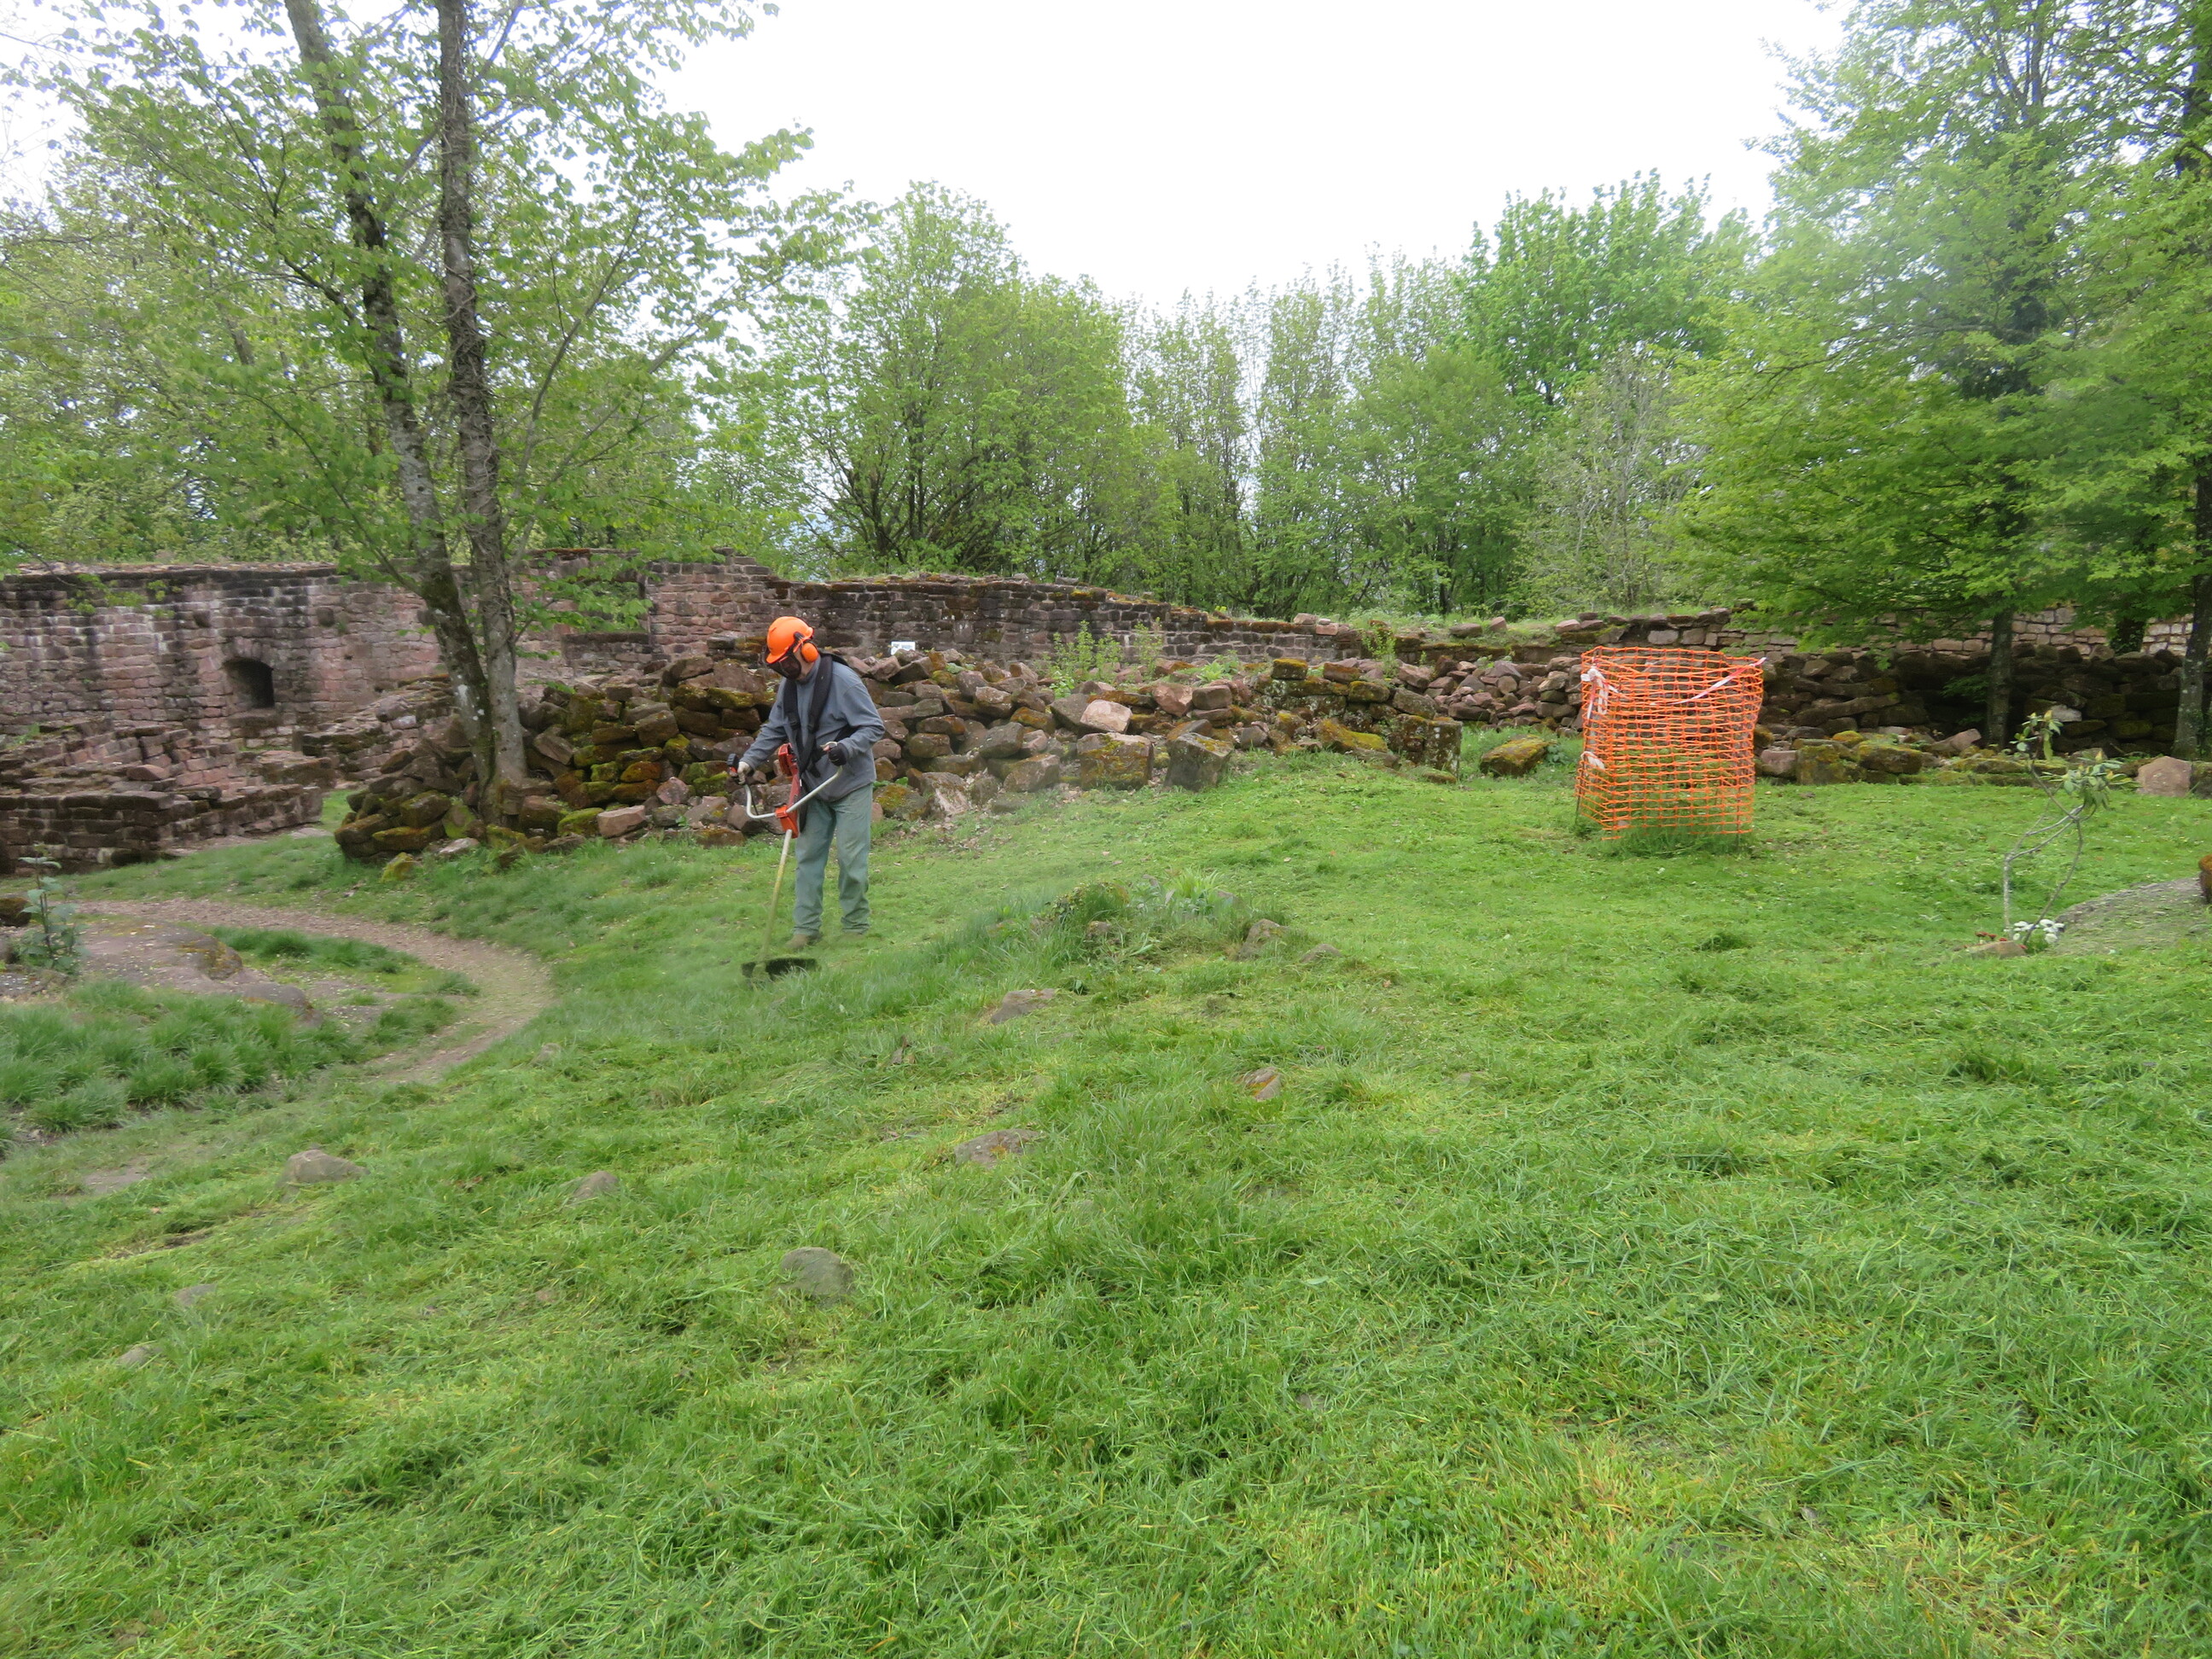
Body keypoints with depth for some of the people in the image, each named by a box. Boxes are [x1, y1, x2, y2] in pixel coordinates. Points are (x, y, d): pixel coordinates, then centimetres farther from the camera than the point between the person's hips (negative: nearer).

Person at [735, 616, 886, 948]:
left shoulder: (843, 680, -18)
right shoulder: (788, 687, 4)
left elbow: (874, 727, -17)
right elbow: (774, 731, 13)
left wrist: (846, 747, -34)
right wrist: (749, 760, 0)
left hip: (851, 785, -7)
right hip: (812, 786, 7)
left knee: (851, 860, -1)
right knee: (808, 857, 9)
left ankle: (856, 928, 11)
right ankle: (805, 928, 17)